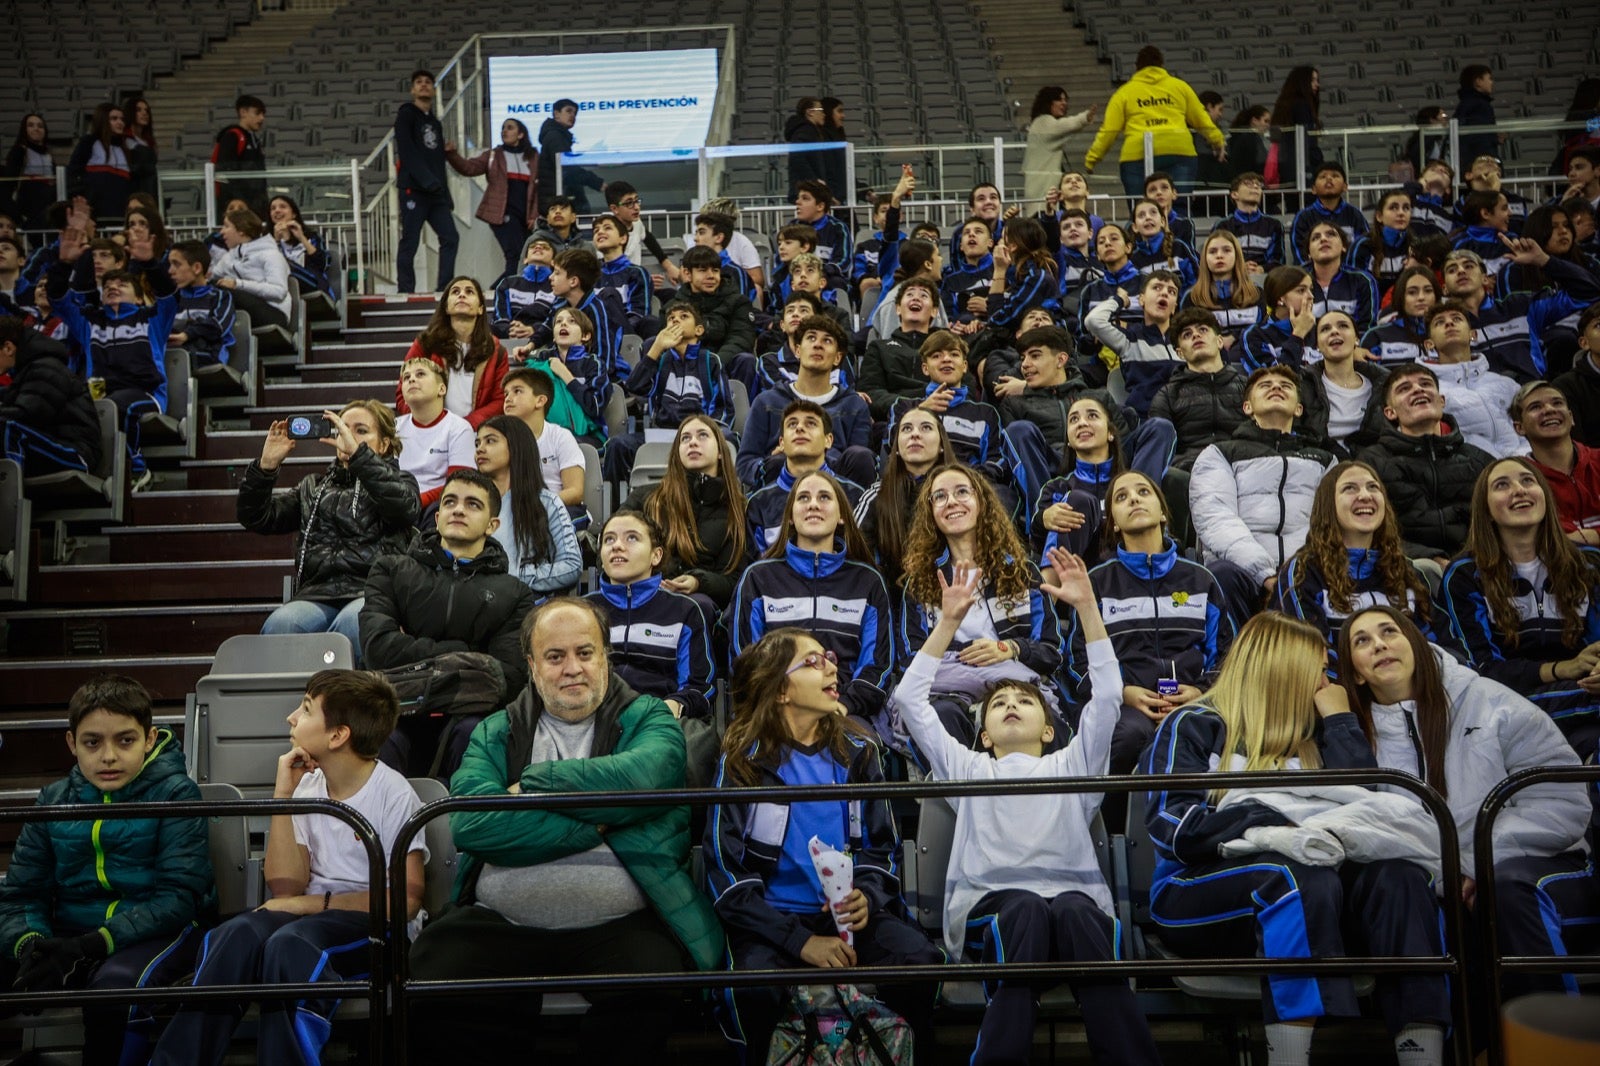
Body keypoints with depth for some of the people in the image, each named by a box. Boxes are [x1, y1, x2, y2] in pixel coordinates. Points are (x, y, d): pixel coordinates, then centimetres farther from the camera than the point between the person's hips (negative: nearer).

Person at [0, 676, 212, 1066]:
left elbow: (179, 896, -12)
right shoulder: (53, 801, 9)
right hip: (70, 932, 4)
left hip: (157, 931, -4)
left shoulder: (175, 794, -4)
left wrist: (92, 945, -24)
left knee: (115, 986, -35)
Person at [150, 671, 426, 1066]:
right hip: (313, 914, 5)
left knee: (290, 942, -33)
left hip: (377, 927, -5)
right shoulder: (307, 786, 6)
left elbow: (407, 899, -12)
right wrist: (283, 796, -7)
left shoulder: (393, 794, -9)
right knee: (239, 933, -26)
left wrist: (317, 903, -14)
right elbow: (286, 886, -2)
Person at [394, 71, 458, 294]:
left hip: (435, 192, 7)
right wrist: (428, 181, -21)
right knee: (409, 243, -6)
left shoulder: (435, 122, 22)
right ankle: (405, 292, -3)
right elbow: (407, 153, -12)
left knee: (450, 238, -1)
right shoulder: (406, 114, 1)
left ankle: (443, 289, 4)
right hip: (413, 189, -7)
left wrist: (446, 192, 14)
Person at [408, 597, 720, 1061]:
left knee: (651, 991, -31)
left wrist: (532, 785, -6)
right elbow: (471, 824, -5)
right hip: (501, 924, 2)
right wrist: (596, 825, -9)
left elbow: (645, 776, -14)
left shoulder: (649, 718, 11)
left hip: (618, 923, -1)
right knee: (430, 975, -24)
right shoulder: (495, 733, 15)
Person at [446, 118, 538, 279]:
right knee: (516, 254, -19)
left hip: (525, 216, 3)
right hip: (503, 214, -3)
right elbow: (468, 168, -2)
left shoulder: (534, 157, 11)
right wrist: (451, 154, -19)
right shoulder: (493, 156, 10)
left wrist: (535, 215, -3)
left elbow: (540, 188, 7)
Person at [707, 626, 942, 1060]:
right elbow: (725, 869, -6)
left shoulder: (856, 751, 8)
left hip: (851, 914, 3)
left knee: (922, 962, -26)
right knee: (757, 987, -34)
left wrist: (868, 898, -13)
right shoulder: (743, 759, -2)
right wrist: (800, 940, -17)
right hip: (772, 918, -2)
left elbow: (882, 846, 11)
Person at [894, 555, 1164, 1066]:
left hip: (1075, 898, 1)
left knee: (1074, 911, -35)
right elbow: (910, 699, 18)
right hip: (990, 904, -1)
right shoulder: (967, 768, 26)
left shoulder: (1070, 766, 25)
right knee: (1027, 910, -36)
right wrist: (949, 621, 12)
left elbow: (1106, 695, 13)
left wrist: (1087, 607, 5)